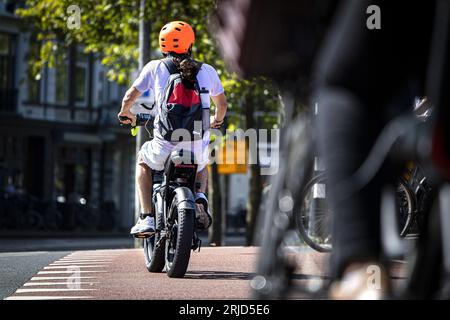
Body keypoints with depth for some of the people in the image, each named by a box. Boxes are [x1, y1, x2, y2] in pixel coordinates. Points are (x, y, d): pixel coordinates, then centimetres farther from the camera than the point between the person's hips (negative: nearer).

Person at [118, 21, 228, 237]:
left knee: (143, 161, 33)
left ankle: (147, 218, 19)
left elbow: (129, 97, 10)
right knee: (201, 165, 38)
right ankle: (200, 197, 7)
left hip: (165, 150, -2)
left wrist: (125, 113, 33)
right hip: (197, 151, 2)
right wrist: (217, 120, 46)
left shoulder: (155, 67, 3)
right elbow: (222, 104, 24)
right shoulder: (207, 71, 8)